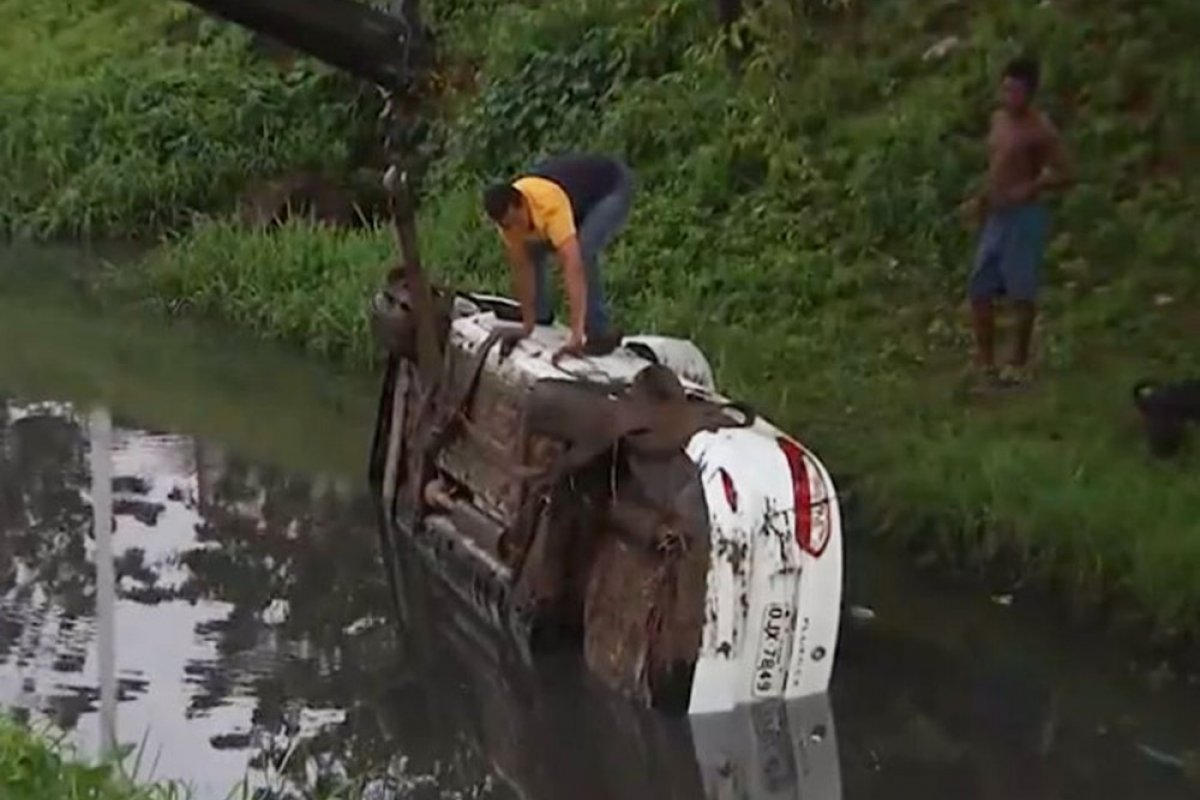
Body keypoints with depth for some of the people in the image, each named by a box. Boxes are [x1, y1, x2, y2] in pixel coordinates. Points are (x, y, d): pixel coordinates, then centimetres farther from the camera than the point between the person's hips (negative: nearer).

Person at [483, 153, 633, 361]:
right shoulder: (508, 214, -21)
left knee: (583, 251, -28)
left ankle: (600, 333, -18)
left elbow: (573, 267, -50)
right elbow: (522, 268, -10)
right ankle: (541, 315, 21)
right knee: (531, 249, 0)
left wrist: (576, 334, -56)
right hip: (582, 187, 7)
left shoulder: (550, 206, -43)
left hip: (613, 187, -7)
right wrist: (528, 323, -7)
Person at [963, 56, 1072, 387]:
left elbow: (1062, 174, -14)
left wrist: (1030, 188, -26)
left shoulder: (1040, 129, -13)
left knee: (1021, 292, 1)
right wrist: (984, 195, 10)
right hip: (996, 217, 8)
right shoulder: (998, 118, 10)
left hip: (1025, 217, -8)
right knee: (979, 289, 8)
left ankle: (1019, 362, 13)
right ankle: (984, 360, 19)